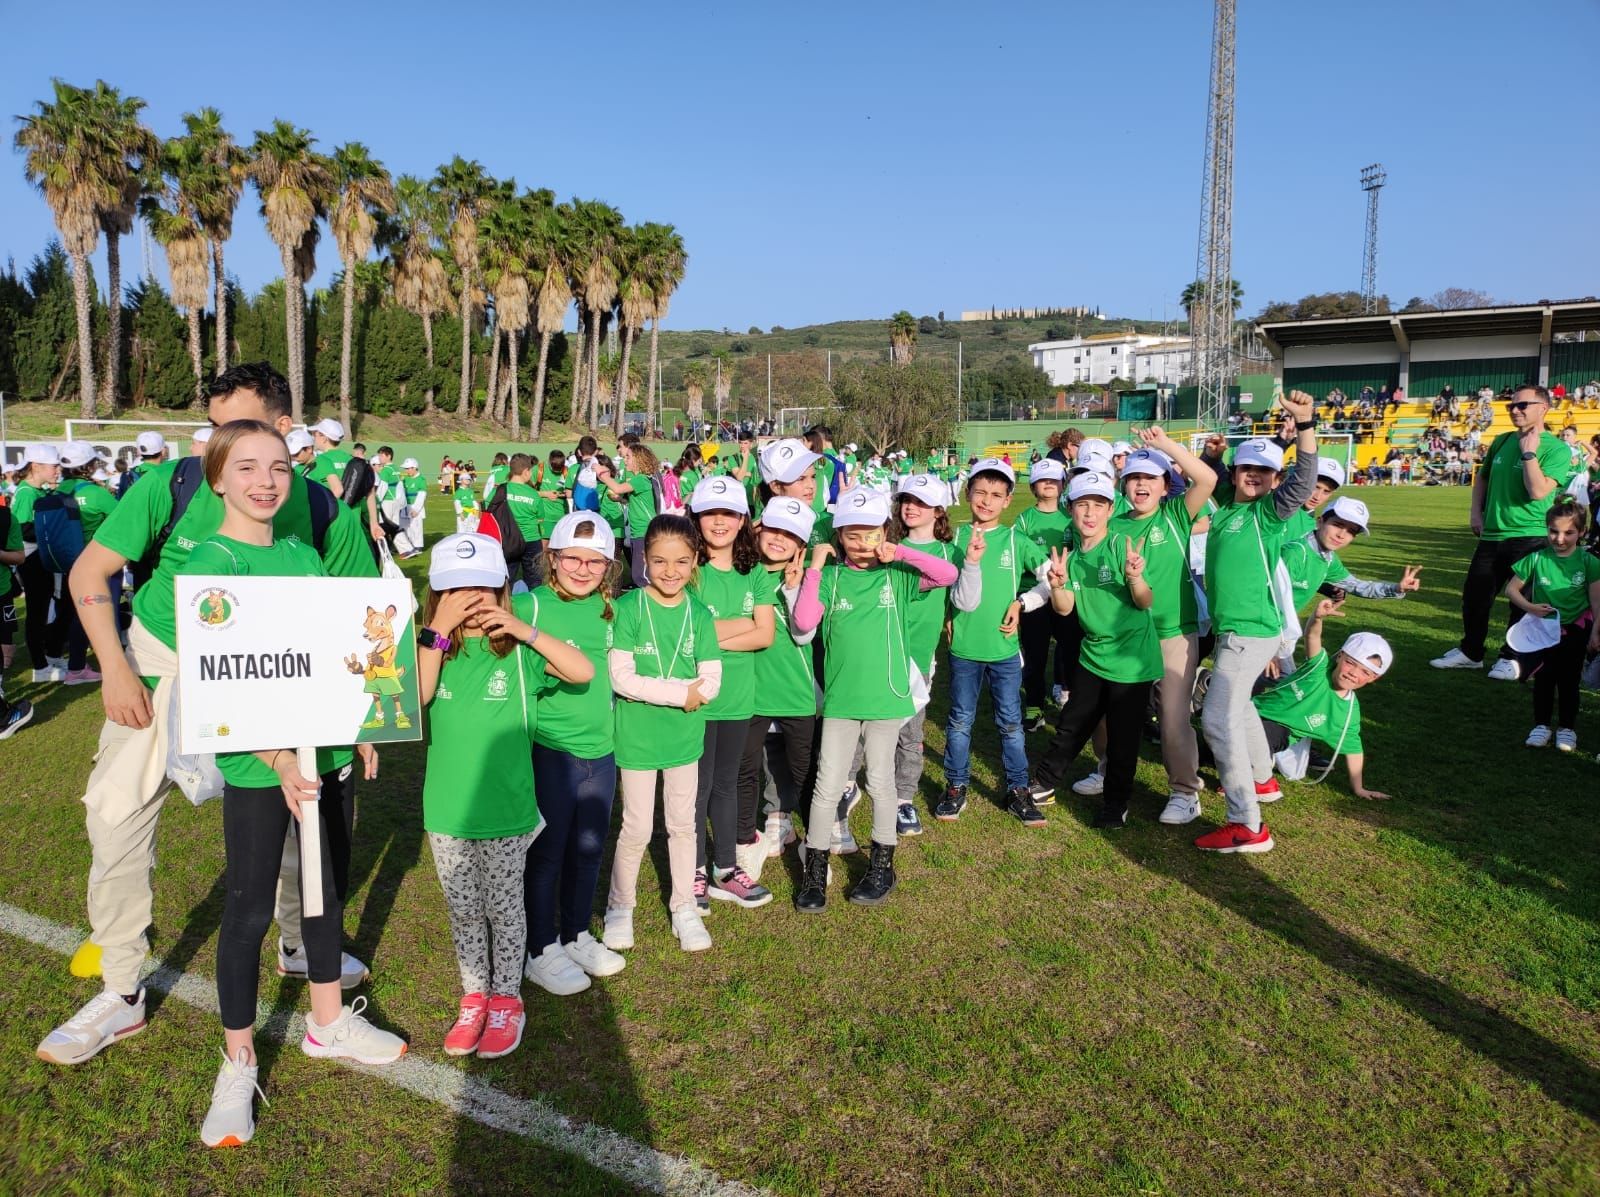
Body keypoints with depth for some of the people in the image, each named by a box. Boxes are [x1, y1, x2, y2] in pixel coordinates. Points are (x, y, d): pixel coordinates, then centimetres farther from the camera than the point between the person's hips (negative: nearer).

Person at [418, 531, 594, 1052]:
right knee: (463, 910, 17)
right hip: (447, 810, 2)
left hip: (506, 808, -2)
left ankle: (505, 999, 30)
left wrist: (523, 629, -25)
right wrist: (438, 629, -24)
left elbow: (583, 670, -21)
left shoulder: (518, 650, -8)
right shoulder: (434, 649, -2)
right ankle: (473, 996, 34)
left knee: (504, 908, 12)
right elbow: (416, 696, -21)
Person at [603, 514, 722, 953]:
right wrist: (682, 692, -20)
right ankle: (620, 906, 30)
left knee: (683, 825, 16)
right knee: (636, 829, 8)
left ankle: (684, 907, 33)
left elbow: (712, 683, -7)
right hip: (638, 734, -3)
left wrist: (653, 688, -21)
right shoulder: (628, 608, -13)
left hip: (684, 734, 3)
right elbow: (621, 677, -19)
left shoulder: (699, 615, -5)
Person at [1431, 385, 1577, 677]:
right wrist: (1476, 513, 11)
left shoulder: (1556, 448, -10)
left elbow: (1539, 491, -23)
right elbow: (1482, 477, 23)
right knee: (1473, 596, 11)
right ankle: (1470, 652, 26)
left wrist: (1528, 451, -20)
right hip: (1492, 535, 6)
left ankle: (1513, 658, 17)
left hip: (1530, 538, -6)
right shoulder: (1502, 441, 9)